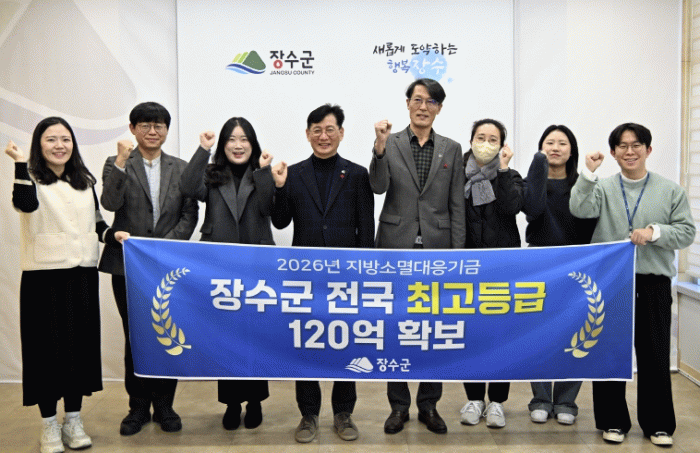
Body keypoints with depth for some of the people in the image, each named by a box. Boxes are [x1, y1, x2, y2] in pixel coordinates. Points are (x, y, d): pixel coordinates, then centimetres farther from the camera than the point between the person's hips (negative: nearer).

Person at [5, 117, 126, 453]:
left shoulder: (84, 180, 13)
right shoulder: (30, 178, -2)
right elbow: (26, 204, -24)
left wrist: (112, 234, 3)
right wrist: (21, 163, -28)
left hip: (82, 273, 4)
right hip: (44, 275, -4)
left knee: (81, 343, 9)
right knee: (48, 346, 2)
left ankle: (73, 419, 23)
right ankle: (49, 423, 17)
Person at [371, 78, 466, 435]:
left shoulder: (451, 149, 7)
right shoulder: (390, 144, 2)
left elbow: (457, 206, 5)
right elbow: (378, 187, -12)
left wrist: (457, 253, 0)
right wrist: (380, 146, -25)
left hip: (436, 248, 1)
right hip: (396, 247, -1)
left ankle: (429, 405, 23)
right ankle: (398, 405, 21)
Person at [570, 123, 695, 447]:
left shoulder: (670, 190, 5)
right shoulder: (603, 188, 4)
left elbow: (687, 232, 2)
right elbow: (580, 210, -14)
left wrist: (655, 232, -13)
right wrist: (588, 173, -22)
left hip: (653, 283, 0)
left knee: (655, 354, 7)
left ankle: (658, 424, 23)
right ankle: (613, 421, 22)